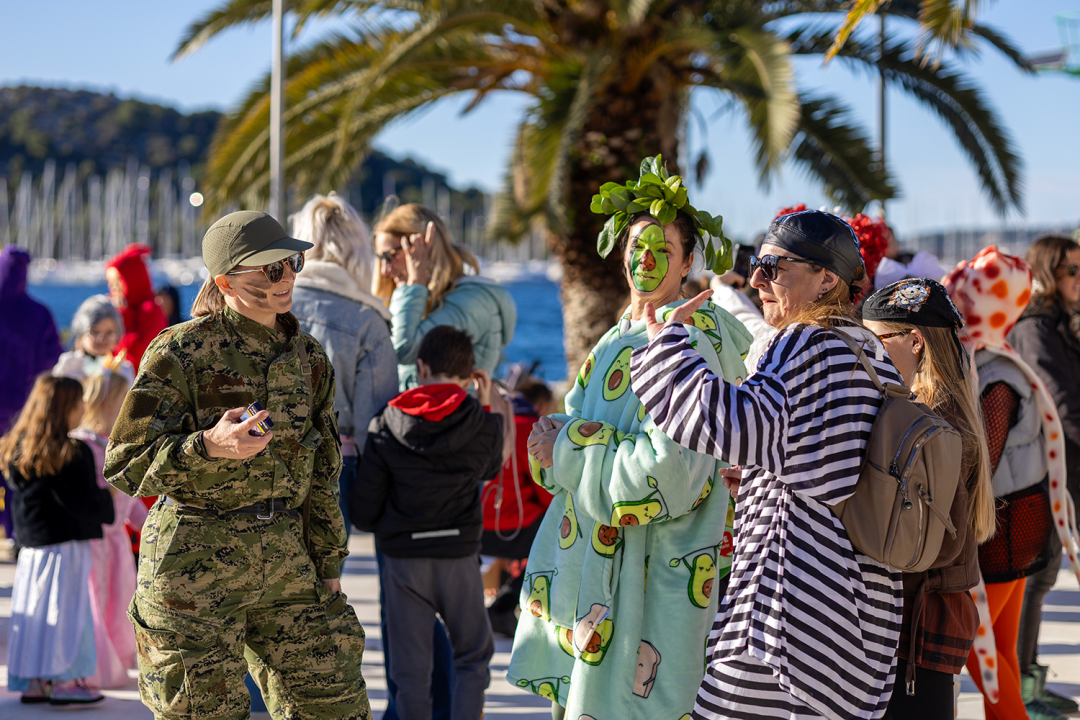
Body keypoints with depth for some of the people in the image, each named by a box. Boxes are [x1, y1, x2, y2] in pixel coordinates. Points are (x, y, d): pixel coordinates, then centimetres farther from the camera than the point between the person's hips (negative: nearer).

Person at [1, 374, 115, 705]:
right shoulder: (68, 454, -18)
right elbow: (81, 503, -18)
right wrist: (107, 499, 1)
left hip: (31, 543, 8)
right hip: (65, 543, -8)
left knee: (34, 609, 11)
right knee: (66, 610, -2)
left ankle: (33, 682, 16)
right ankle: (64, 681, 1)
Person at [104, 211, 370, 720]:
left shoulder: (306, 356, 9)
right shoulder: (180, 351, -9)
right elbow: (125, 463, -12)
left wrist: (327, 564, 15)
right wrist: (208, 446, -27)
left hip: (285, 563, 6)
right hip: (195, 561, -5)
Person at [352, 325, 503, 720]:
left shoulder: (386, 428, -4)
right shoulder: (483, 427, -5)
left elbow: (364, 513, -3)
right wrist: (486, 407, 20)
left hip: (403, 559, 0)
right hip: (459, 557, 0)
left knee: (411, 668, 8)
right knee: (473, 657, 16)